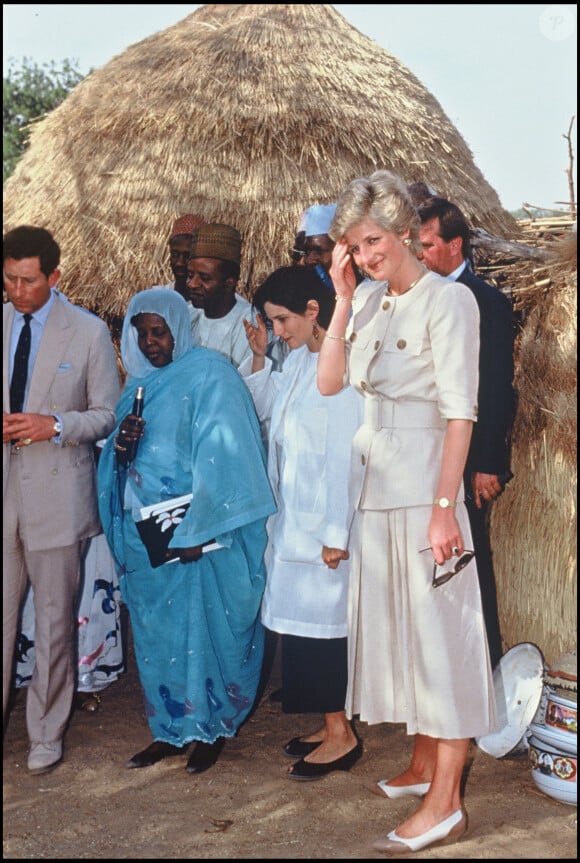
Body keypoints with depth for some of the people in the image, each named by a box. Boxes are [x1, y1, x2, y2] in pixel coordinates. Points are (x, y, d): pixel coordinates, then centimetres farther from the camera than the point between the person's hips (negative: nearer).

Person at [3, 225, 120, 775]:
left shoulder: (89, 332, -2)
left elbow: (107, 414, 1)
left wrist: (54, 425, -16)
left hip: (56, 495, -2)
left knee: (54, 622, 9)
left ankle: (45, 736, 25)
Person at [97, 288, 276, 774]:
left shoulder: (209, 374, -8)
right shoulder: (140, 382, 13)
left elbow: (221, 456, -15)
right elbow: (122, 461, 16)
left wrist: (195, 528, -18)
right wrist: (120, 447, -8)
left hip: (199, 532, -6)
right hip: (146, 532, 7)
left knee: (204, 629, 3)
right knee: (155, 630, 11)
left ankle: (210, 729, 19)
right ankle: (172, 728, 25)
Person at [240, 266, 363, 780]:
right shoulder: (299, 360, 8)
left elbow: (345, 455, -20)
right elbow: (264, 406, 22)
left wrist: (336, 534, -18)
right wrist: (258, 358, 6)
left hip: (323, 524, -9)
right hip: (292, 520, 9)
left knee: (319, 622, 0)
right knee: (300, 622, 14)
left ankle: (341, 736, 14)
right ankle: (333, 726, 26)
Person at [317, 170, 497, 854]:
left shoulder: (449, 299, -9)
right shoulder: (369, 300, 11)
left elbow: (460, 410, -15)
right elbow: (328, 381, 3)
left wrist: (445, 506, -19)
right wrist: (343, 298, -2)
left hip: (424, 485, -7)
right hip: (374, 484, 7)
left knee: (437, 630, -1)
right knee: (396, 625, 15)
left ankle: (445, 804, 7)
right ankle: (422, 767, 31)